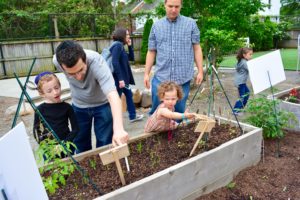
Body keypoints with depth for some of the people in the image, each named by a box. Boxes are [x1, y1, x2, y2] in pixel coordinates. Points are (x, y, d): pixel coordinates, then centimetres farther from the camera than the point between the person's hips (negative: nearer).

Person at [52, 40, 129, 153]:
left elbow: (113, 96, -49)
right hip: (78, 106, 3)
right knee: (80, 144, 15)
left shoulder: (96, 62, -38)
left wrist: (118, 128, -63)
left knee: (104, 143, 5)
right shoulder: (57, 61, -26)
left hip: (102, 104, -3)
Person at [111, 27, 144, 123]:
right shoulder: (117, 45, -15)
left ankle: (133, 116, 33)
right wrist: (120, 79, -28)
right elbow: (115, 62, -26)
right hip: (118, 79, -10)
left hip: (123, 78, 10)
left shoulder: (121, 46, 14)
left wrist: (130, 46, 8)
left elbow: (131, 58, 20)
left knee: (129, 94, 20)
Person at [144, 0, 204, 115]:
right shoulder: (156, 26, 8)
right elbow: (151, 52, 10)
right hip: (160, 77, 1)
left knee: (179, 111, 9)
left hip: (183, 78, -1)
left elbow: (197, 48, 5)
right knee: (156, 110, 5)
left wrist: (200, 71, 0)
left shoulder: (191, 24, 4)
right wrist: (146, 73, 6)